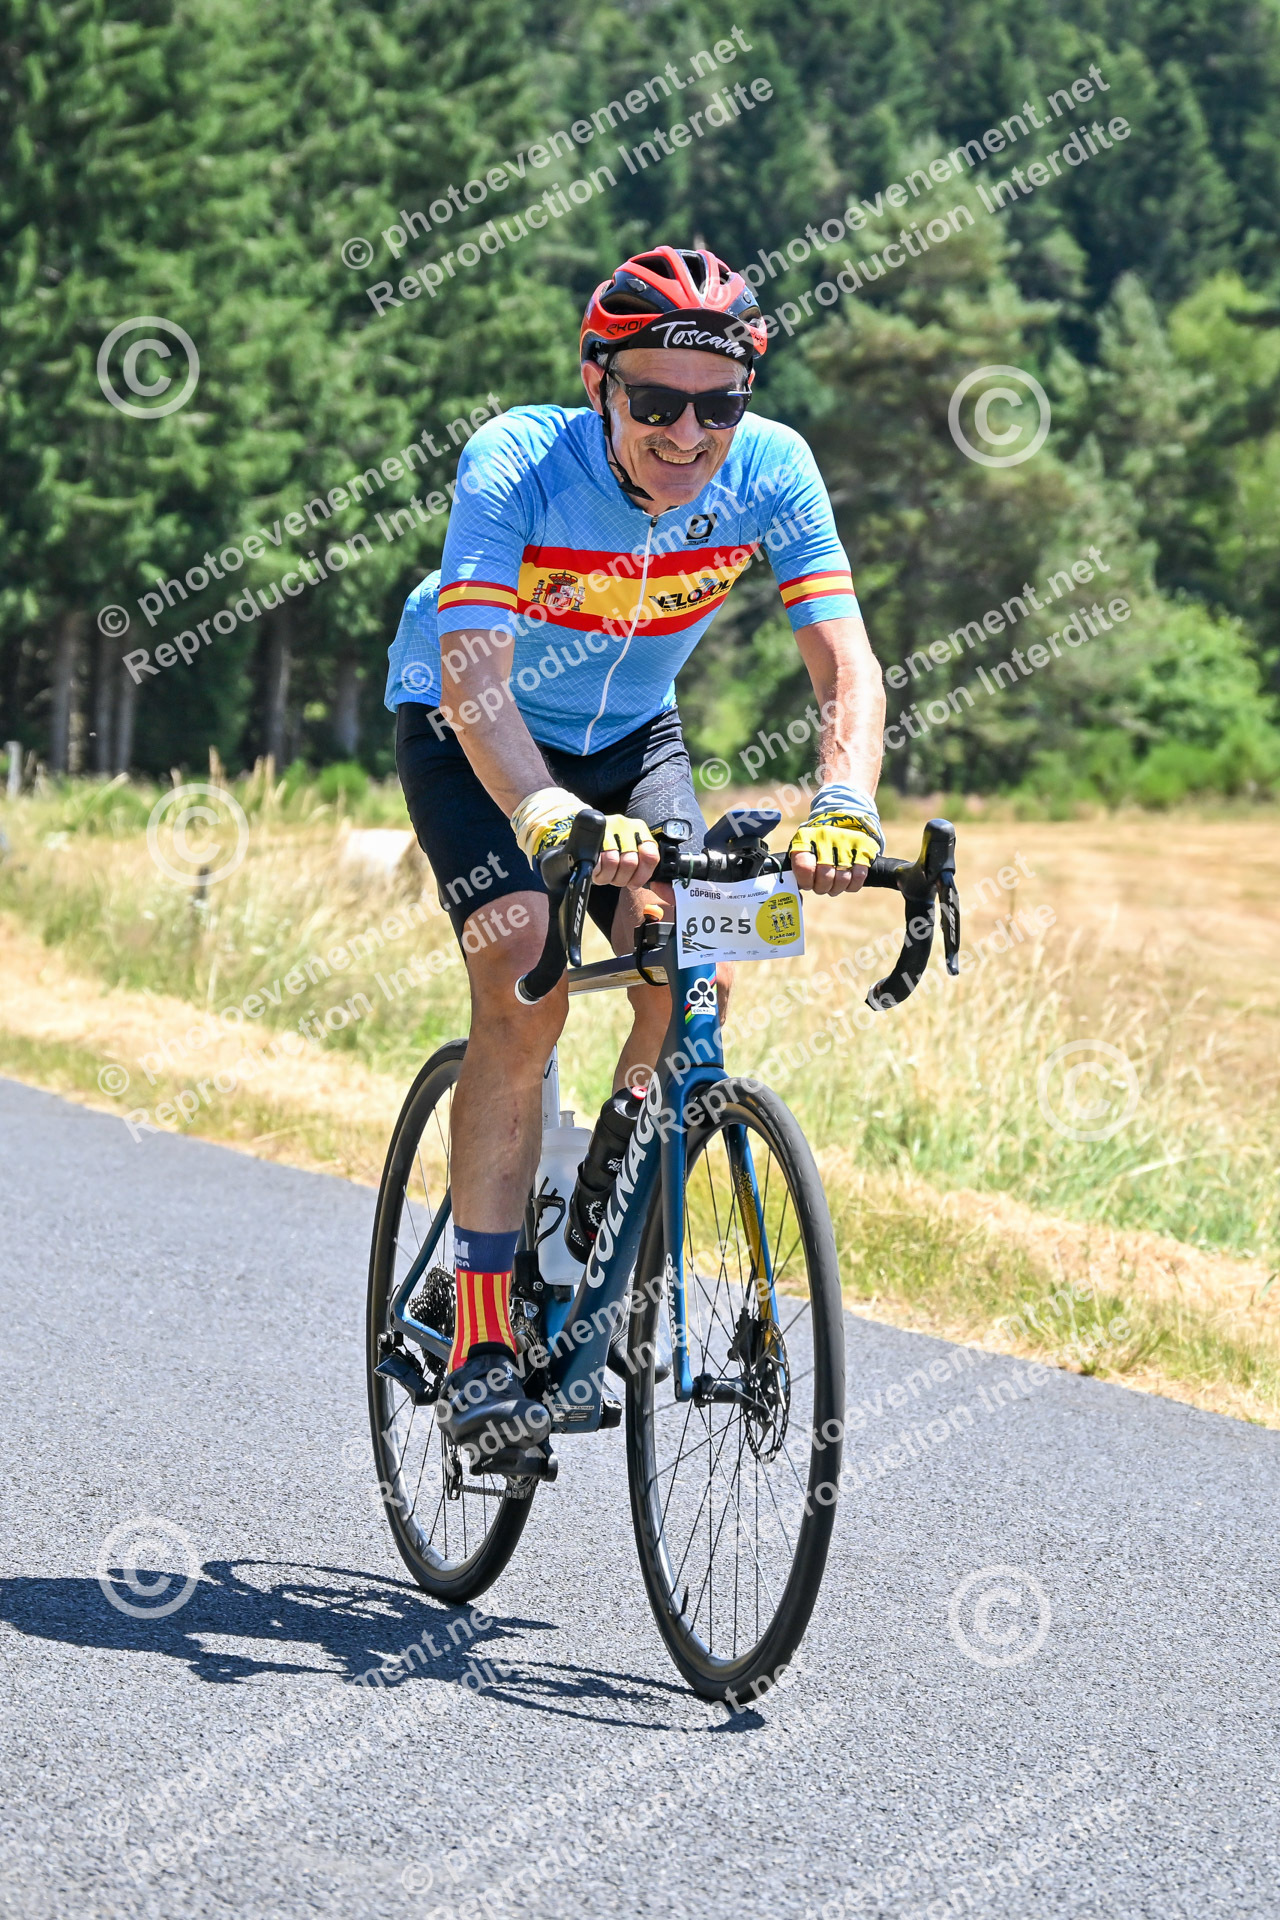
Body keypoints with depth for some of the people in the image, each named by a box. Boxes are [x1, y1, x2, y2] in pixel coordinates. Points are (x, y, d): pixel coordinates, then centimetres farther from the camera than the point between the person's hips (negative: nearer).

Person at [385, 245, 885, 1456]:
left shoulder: (769, 470, -23)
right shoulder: (517, 466, -32)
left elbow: (844, 662, -29)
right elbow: (473, 677, -41)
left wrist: (844, 807, -49)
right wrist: (550, 819, -59)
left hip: (631, 736, 3)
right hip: (471, 735, -3)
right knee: (526, 984, -25)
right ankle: (479, 1345, -20)